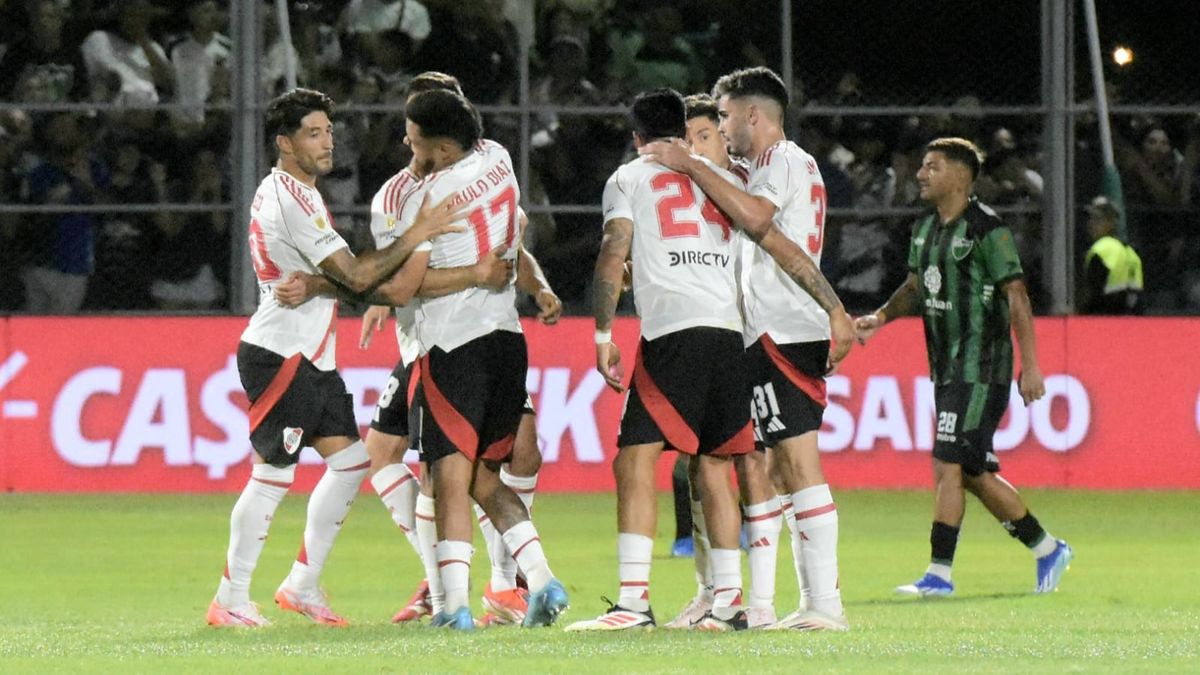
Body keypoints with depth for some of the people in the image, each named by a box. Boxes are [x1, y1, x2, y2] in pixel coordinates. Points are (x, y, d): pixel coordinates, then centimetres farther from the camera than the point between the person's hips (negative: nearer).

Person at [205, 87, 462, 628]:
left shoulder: (285, 193, 16)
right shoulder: (290, 199, -18)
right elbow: (356, 276, -20)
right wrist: (417, 235, -17)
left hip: (312, 357, 11)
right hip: (278, 355, -11)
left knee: (350, 461, 9)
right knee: (273, 475, -9)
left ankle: (302, 586, 16)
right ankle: (230, 599, -3)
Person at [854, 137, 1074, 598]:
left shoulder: (986, 229, -12)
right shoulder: (925, 228, 12)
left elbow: (1016, 296, -13)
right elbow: (915, 288, 23)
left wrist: (1030, 364, -15)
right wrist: (880, 318, 5)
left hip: (982, 368, -9)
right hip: (947, 368, 9)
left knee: (948, 464, -13)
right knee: (975, 474, 10)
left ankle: (939, 573, -10)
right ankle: (1047, 550, 24)